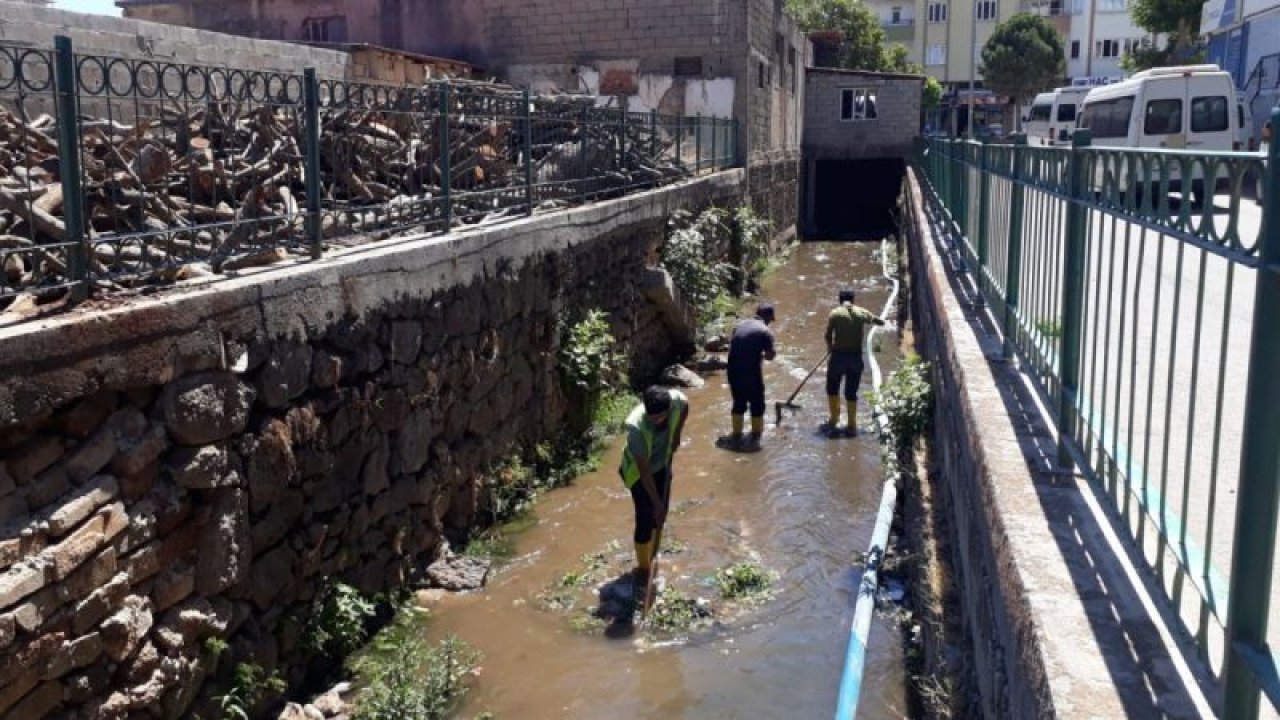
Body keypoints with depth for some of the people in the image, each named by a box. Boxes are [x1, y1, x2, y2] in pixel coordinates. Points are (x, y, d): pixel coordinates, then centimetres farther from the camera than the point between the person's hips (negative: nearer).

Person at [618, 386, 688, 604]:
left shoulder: (677, 400, -28)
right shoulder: (636, 425, -40)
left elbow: (685, 407, 1)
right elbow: (644, 469, -33)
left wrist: (677, 435, -3)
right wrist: (656, 503, -30)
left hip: (663, 465, 5)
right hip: (638, 472, -5)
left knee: (659, 518, 15)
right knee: (646, 521, -6)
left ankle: (652, 561, 36)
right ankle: (642, 571, 14)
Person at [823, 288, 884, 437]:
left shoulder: (835, 313, -6)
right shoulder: (862, 313, 2)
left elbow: (828, 336, -10)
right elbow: (881, 322, 13)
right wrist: (867, 318, 29)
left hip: (838, 356, -2)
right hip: (856, 357, 3)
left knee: (832, 388, 16)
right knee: (851, 392, 11)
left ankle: (834, 421, 16)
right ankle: (852, 426, 14)